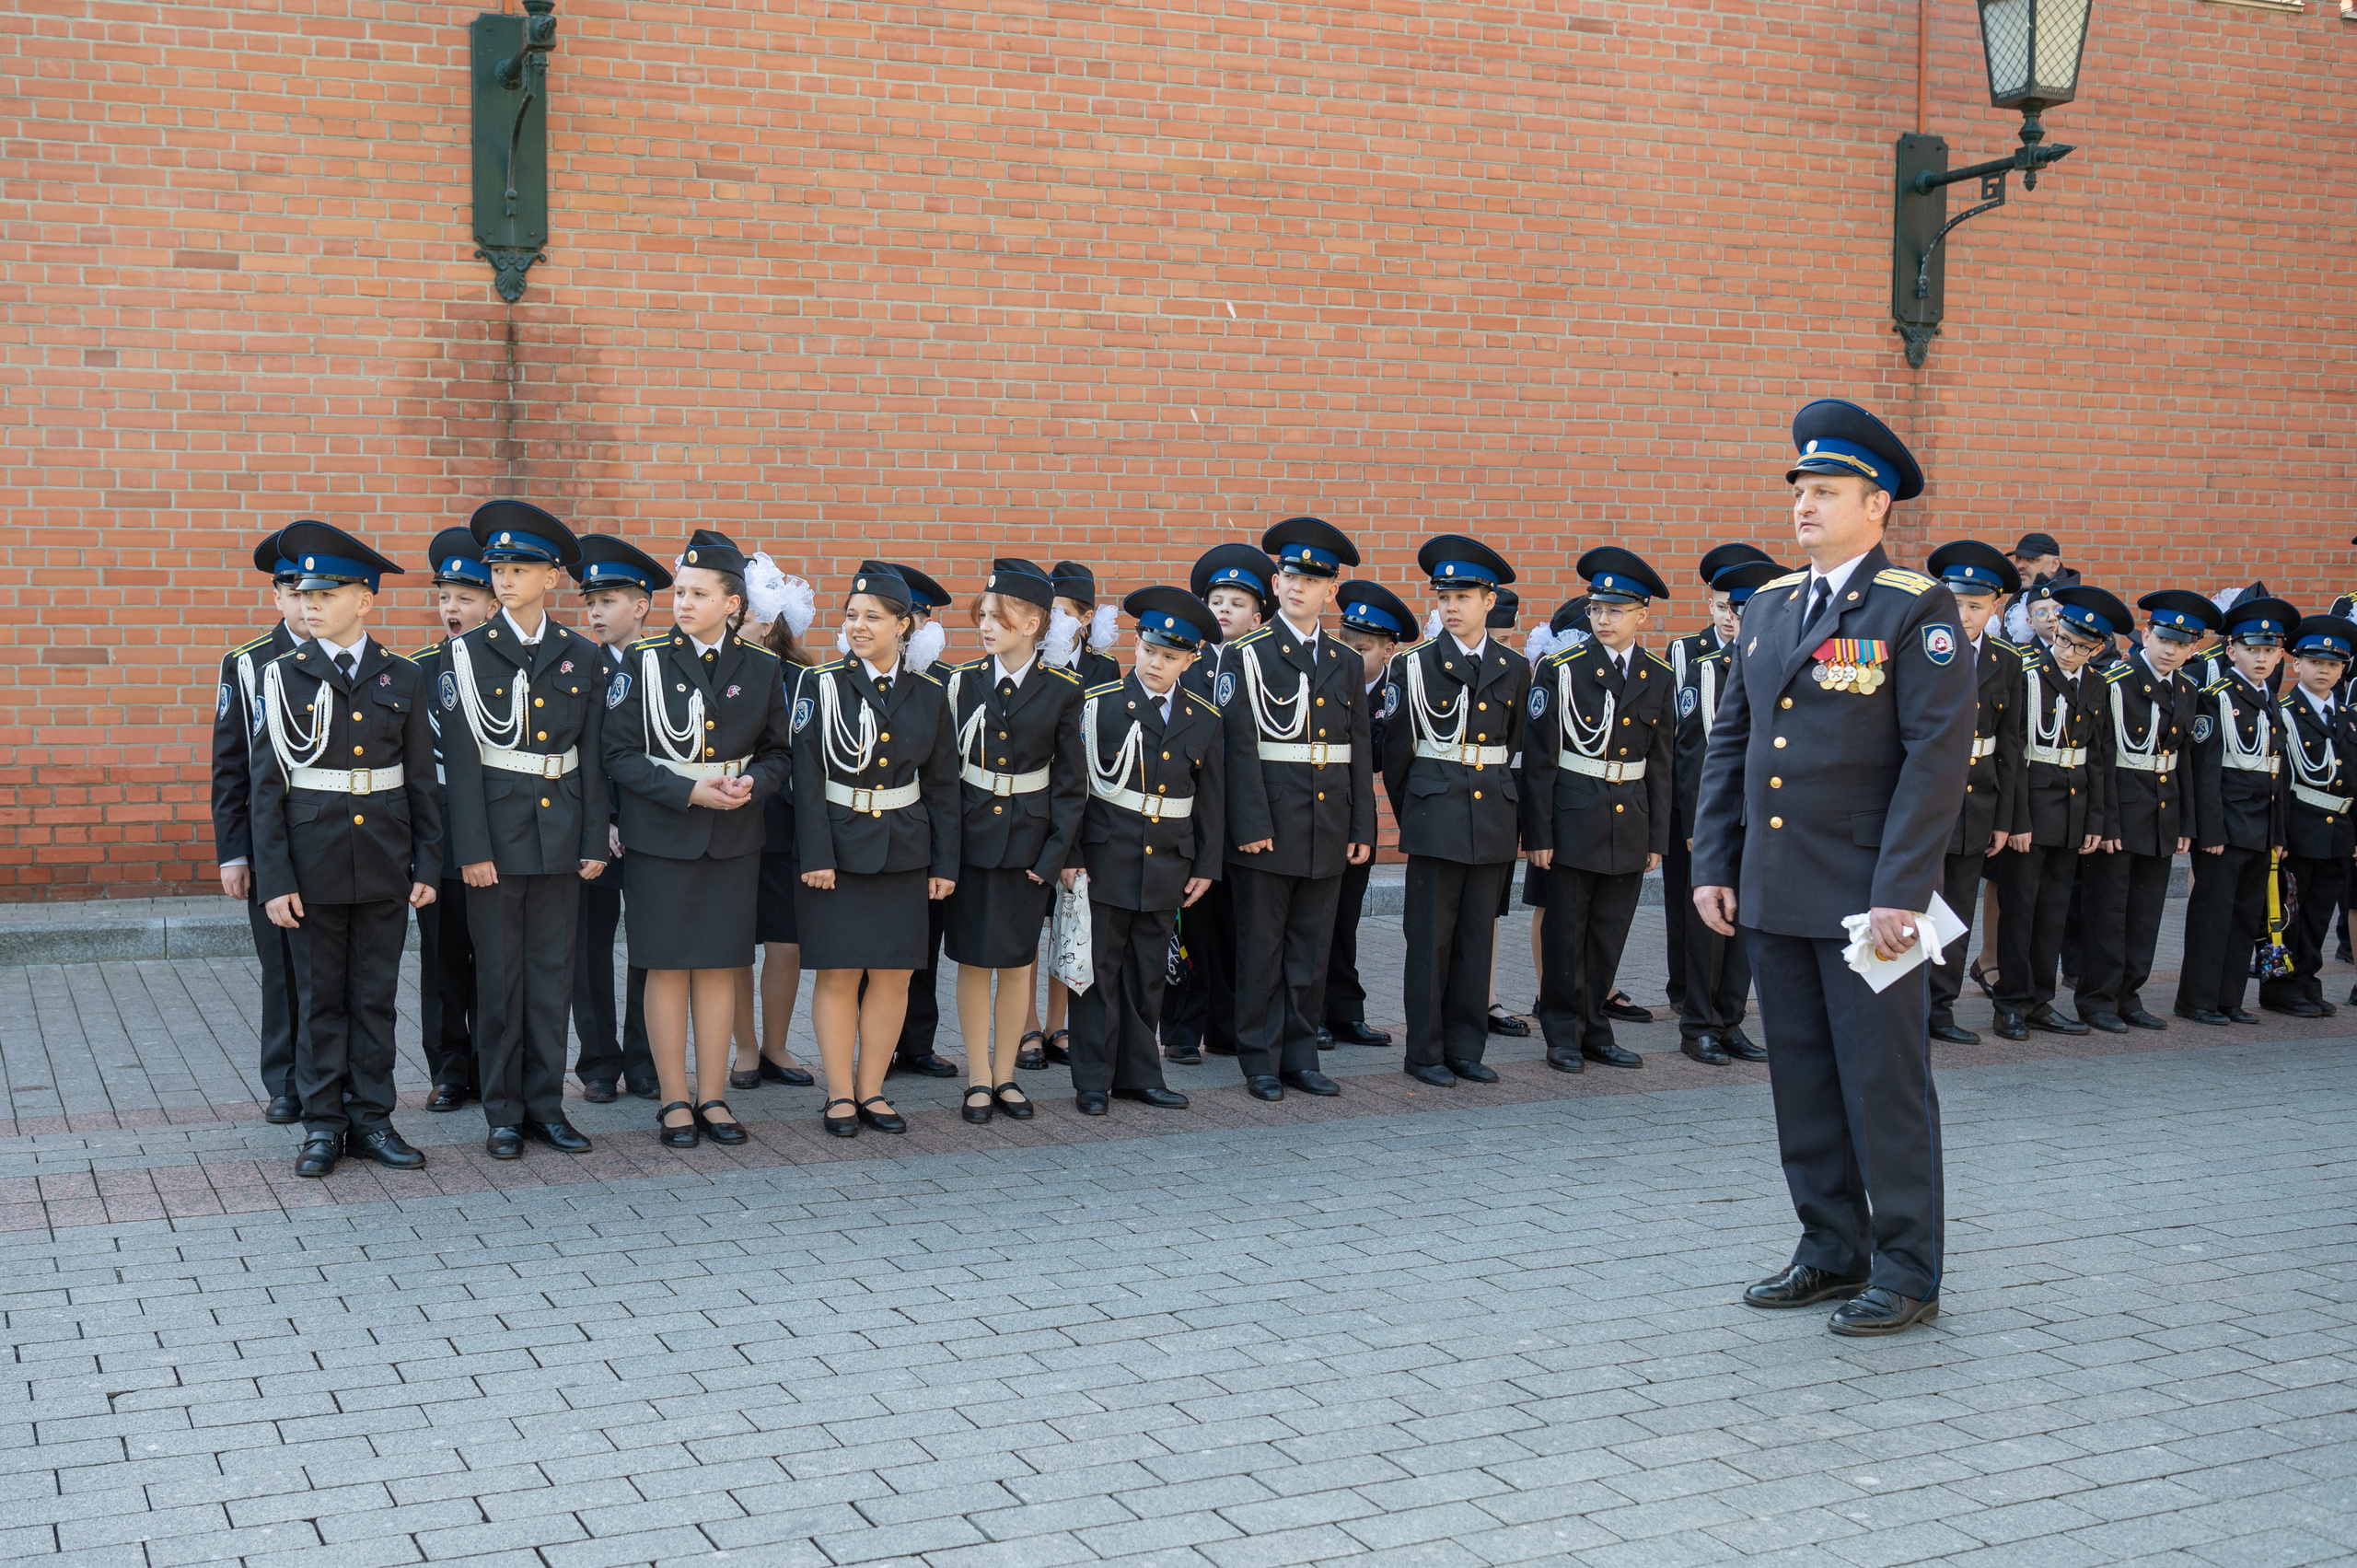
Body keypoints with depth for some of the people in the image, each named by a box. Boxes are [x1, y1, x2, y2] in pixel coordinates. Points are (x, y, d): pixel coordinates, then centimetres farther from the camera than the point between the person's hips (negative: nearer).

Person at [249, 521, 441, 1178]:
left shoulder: (403, 679, 2)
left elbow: (423, 779, 5)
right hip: (313, 865, -1)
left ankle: (371, 1118, 18)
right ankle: (323, 1125, 16)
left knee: (375, 998, 8)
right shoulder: (285, 676, -2)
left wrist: (428, 865, 1)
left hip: (385, 866, 1)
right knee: (320, 1000, 7)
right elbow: (267, 785, -3)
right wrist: (275, 880, -8)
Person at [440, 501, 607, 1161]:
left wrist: (596, 841, 2)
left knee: (553, 971, 7)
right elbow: (461, 758, -6)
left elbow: (593, 755, 7)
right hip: (496, 830, -2)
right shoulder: (468, 654, -1)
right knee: (500, 975, 3)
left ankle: (546, 1105, 16)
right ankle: (503, 1112, 12)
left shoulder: (583, 657, 6)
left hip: (561, 832, 2)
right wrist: (472, 850, -11)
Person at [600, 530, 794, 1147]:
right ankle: (675, 1101, 11)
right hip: (661, 836, -2)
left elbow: (778, 753, 10)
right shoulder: (643, 661, -4)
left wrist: (750, 783, -12)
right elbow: (620, 754, -7)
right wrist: (689, 791, -18)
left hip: (733, 839, 2)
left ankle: (713, 1097, 16)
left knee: (719, 967, 7)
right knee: (668, 968, 2)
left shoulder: (762, 669, 3)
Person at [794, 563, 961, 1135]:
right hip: (838, 846, -3)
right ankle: (840, 1095, 11)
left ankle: (871, 1090, 17)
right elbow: (807, 776, -7)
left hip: (903, 851, 3)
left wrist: (945, 863, 4)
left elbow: (943, 785, 7)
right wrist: (816, 855, -13)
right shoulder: (822, 685, -3)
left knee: (894, 975, 5)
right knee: (838, 974, 1)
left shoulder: (929, 695, 4)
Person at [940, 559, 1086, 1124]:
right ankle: (979, 1078, 14)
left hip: (1028, 843, -1)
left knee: (1017, 962, 6)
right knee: (973, 961, 4)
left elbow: (1072, 782, -1)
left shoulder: (1063, 691, -4)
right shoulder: (962, 682, 0)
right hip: (969, 837, 1)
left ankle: (1005, 1073, 20)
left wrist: (1055, 855, -7)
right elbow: (944, 770, 1)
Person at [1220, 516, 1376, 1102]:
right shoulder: (1247, 656, -3)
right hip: (1268, 828, -4)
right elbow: (1240, 746, -9)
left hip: (1328, 831, 4)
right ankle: (1261, 1061, 11)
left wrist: (1363, 829, 6)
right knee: (1261, 948, 3)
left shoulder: (1347, 663, 12)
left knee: (1310, 950, 9)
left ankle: (1299, 1056, 18)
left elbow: (1359, 751, 12)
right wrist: (1251, 825, -16)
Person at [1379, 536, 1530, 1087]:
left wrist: (1516, 819, 11)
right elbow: (1395, 750, 4)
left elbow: (1516, 751, 14)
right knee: (1430, 938, 0)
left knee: (1478, 937, 7)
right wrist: (1410, 815, 8)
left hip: (1493, 817, 3)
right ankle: (1425, 1053, 8)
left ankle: (1466, 1048, 15)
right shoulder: (1415, 664, -1)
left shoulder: (1514, 670, 9)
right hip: (1436, 818, -3)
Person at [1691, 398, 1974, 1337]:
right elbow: (1729, 743, 15)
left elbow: (1940, 755, -13)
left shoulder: (1917, 609, -7)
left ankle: (1906, 1274, 13)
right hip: (1773, 896, 6)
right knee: (1802, 1083, 13)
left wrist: (1899, 894, -18)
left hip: (1866, 898, -6)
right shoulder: (1769, 607, 13)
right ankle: (1831, 1253, 26)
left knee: (1884, 1084, 1)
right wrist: (1712, 866, 8)